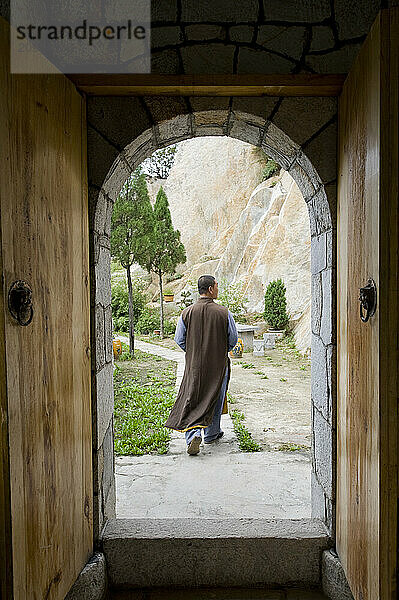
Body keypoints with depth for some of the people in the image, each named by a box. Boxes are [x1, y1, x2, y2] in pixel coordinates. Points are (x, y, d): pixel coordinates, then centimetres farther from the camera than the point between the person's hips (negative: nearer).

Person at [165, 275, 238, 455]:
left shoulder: (187, 313, -6)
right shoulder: (224, 313, -11)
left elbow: (179, 339, 1)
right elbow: (233, 339, -2)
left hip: (194, 364, 1)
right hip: (218, 364, -1)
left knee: (190, 399, 5)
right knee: (215, 398, 14)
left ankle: (193, 435, -11)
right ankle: (211, 434, 27)